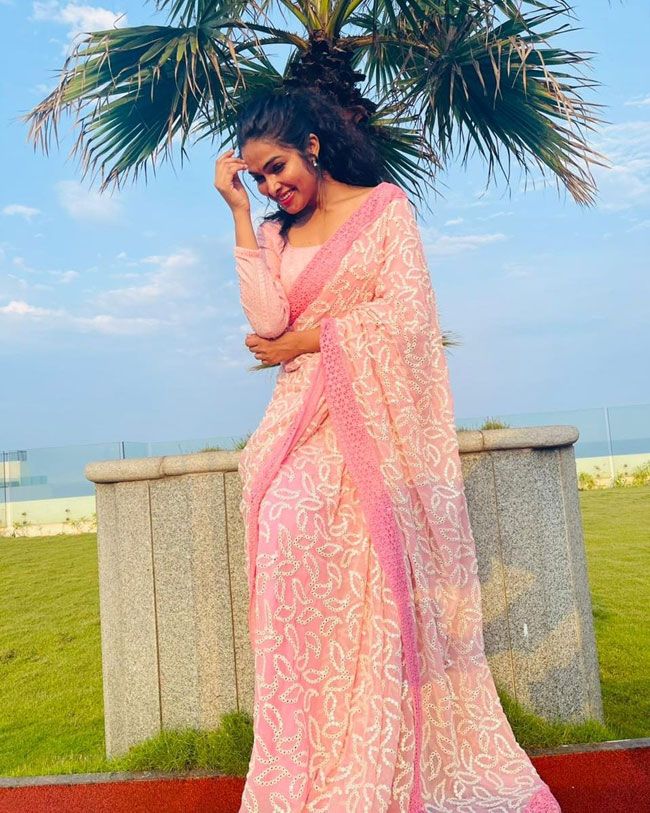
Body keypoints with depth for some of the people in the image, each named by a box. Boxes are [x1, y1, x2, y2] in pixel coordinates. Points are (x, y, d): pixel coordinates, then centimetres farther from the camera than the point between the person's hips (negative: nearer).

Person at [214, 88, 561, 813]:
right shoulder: (273, 234, 18)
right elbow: (268, 320, -2)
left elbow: (404, 313, -6)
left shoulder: (385, 206, 8)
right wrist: (239, 213, 3)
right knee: (286, 534, -19)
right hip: (305, 420, 3)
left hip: (375, 418, -3)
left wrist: (304, 339, -1)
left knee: (377, 578, -11)